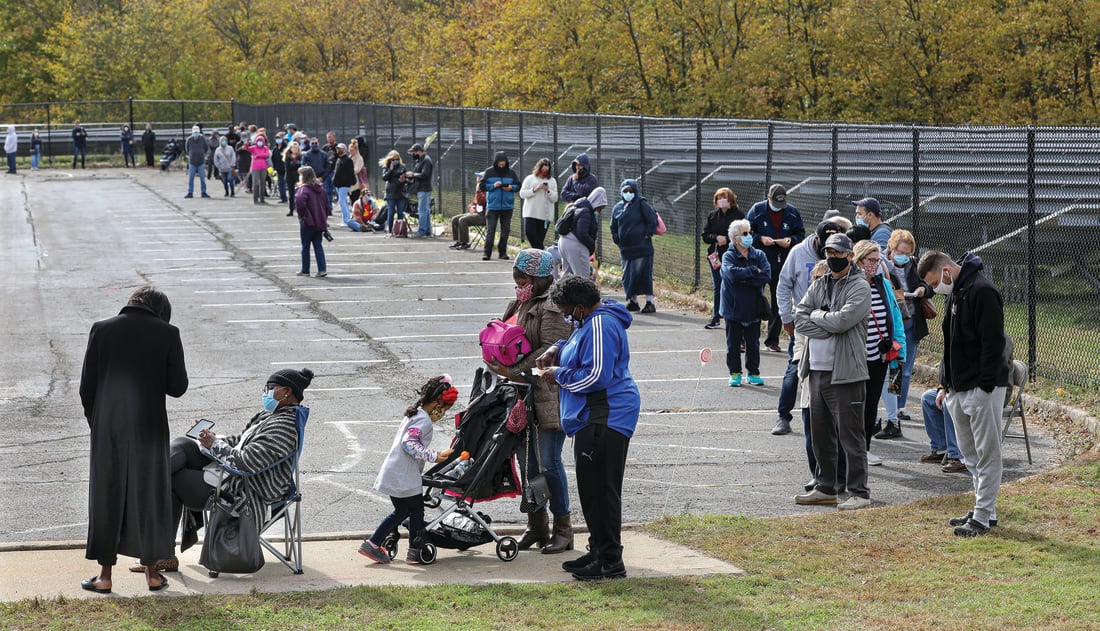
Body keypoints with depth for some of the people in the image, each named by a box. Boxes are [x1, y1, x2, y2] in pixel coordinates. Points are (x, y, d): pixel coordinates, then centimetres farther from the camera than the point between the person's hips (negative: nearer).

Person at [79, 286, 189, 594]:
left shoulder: (101, 329, 0)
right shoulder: (167, 334, -4)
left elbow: (86, 386, 1)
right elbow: (178, 386, -2)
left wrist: (95, 423, 12)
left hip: (107, 429, 1)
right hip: (149, 428, 0)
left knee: (106, 498, 9)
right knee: (149, 497, 11)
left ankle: (105, 575, 10)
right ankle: (152, 572, 17)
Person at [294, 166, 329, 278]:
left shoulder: (304, 189, -14)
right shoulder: (320, 188, 9)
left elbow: (300, 202, -32)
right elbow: (326, 205, 14)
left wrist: (301, 215, -17)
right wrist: (324, 218, 19)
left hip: (307, 223, -6)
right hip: (320, 222, 6)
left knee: (305, 246, 7)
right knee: (318, 245, 8)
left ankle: (305, 270, 14)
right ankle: (322, 269, -2)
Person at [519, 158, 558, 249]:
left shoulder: (552, 181, 13)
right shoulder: (530, 179, 8)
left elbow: (555, 199, 7)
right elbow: (522, 193, 2)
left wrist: (548, 190, -9)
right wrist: (534, 190, -10)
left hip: (545, 214, 1)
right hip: (531, 213, -1)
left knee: (540, 237, -1)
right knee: (529, 232, -17)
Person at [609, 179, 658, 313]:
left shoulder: (641, 204, -3)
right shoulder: (617, 208, 12)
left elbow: (652, 220, -5)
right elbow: (614, 227, 22)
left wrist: (647, 235, -9)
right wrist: (617, 240, 12)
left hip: (642, 247, -6)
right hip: (625, 249, 6)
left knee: (643, 274, -8)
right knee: (627, 276, 7)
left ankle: (650, 302, -6)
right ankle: (632, 301, 18)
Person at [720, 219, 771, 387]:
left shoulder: (759, 255, 3)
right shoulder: (728, 256, -6)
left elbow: (766, 275, -12)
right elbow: (732, 274, -25)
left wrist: (744, 279, -19)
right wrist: (754, 271, -17)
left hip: (754, 308, 2)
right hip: (734, 308, -2)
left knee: (753, 343, 11)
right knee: (733, 343, 7)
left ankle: (753, 372, 22)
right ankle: (735, 373, 17)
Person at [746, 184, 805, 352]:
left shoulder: (792, 213, 5)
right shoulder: (757, 210, -2)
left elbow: (801, 234, 13)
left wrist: (790, 241, -8)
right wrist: (760, 239, -15)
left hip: (783, 263, 3)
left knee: (779, 301, 6)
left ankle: (772, 339, 15)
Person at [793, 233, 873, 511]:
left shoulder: (859, 287, -6)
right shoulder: (818, 286, 15)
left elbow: (842, 320, -20)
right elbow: (799, 319, 3)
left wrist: (816, 316, -4)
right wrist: (830, 328, -11)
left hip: (845, 372, -7)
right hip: (817, 370, 7)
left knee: (850, 435, -5)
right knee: (820, 434, 14)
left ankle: (859, 493, -1)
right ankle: (825, 488, 24)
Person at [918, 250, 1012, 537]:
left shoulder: (982, 292, -16)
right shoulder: (954, 294, 15)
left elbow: (993, 343, -21)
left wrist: (985, 386, -21)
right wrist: (946, 385, 19)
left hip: (983, 389, -10)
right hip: (958, 389, 10)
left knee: (987, 453, -3)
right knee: (969, 451, 15)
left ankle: (983, 517, -1)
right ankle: (984, 506, 23)